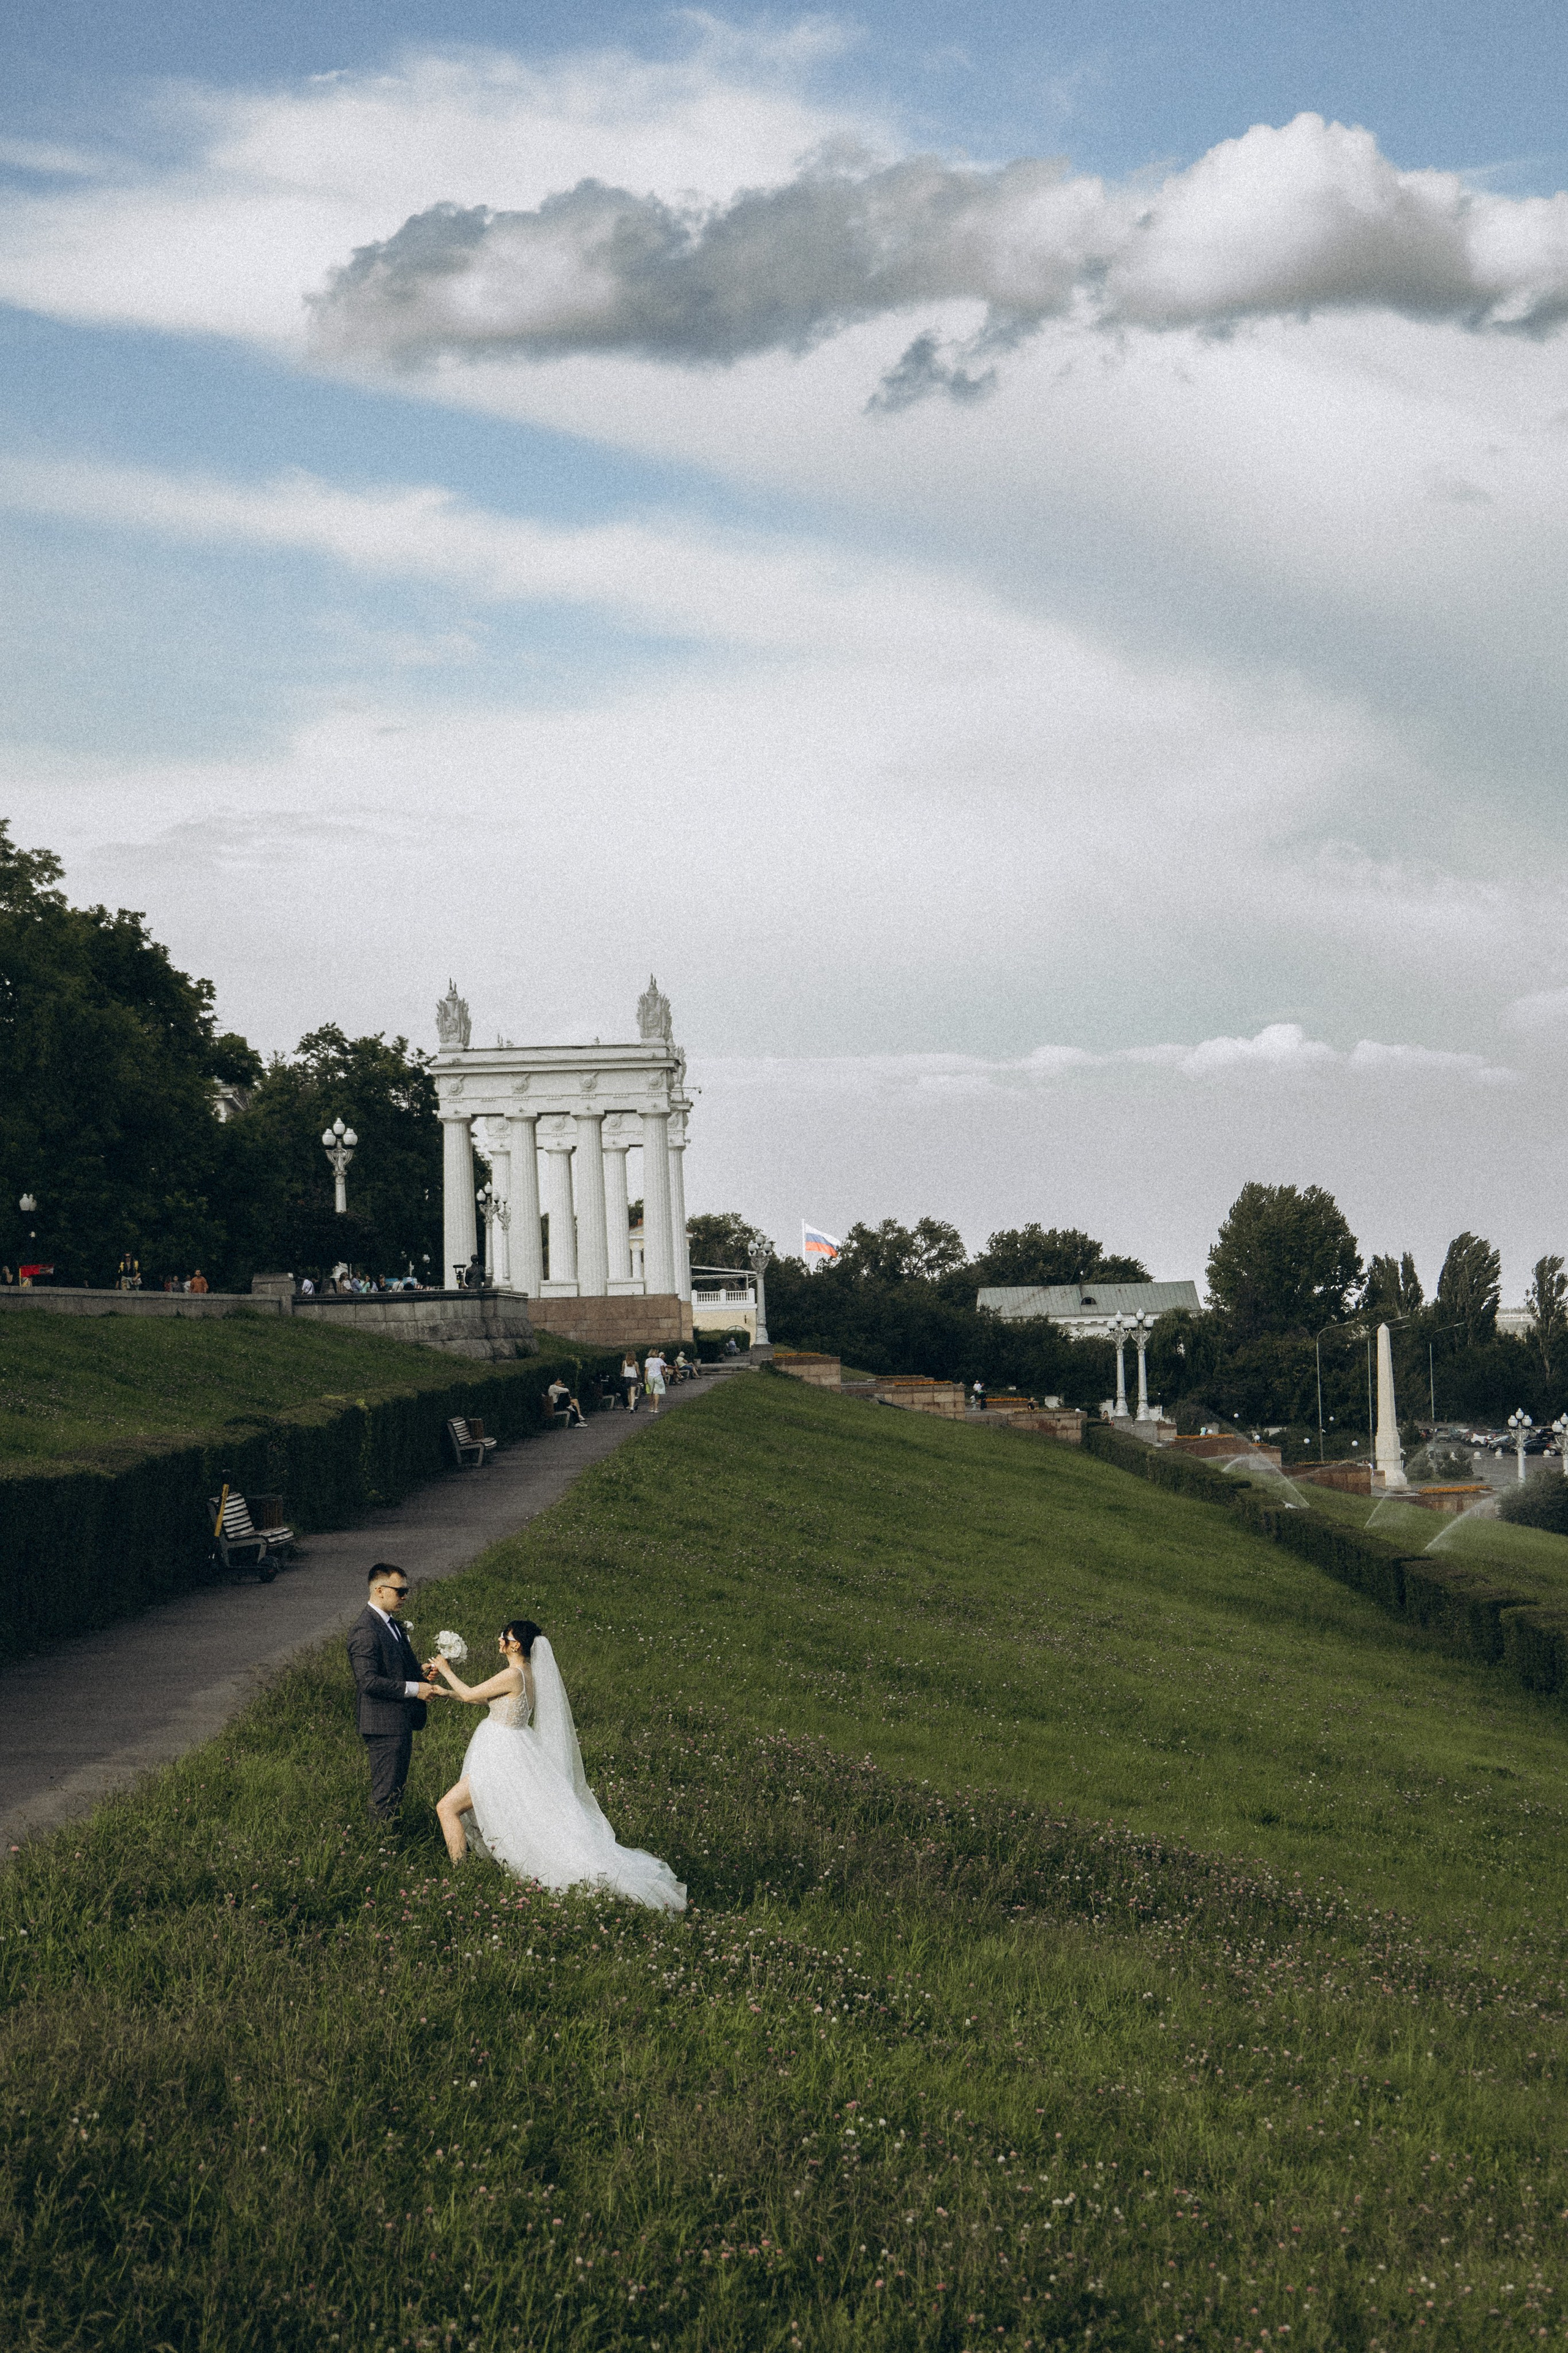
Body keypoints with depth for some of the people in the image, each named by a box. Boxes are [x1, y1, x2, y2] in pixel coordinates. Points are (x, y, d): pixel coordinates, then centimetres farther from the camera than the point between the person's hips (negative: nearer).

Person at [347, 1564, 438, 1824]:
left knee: (397, 1789, 16)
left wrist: (424, 1682, 3)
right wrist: (413, 1689, -21)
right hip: (383, 1725, -10)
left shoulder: (392, 1624, 13)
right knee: (385, 1793, -5)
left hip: (401, 1722, 10)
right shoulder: (365, 1630, -18)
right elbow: (369, 1681, -24)